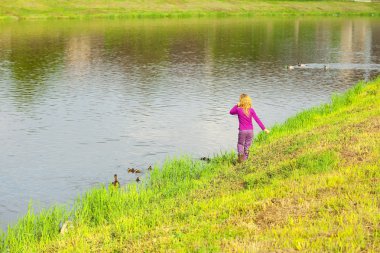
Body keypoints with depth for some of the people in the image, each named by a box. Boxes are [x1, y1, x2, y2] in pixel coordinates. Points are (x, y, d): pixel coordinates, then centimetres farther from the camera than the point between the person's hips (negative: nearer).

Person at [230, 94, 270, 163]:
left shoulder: (238, 110, -9)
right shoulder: (251, 110, -5)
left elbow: (231, 112, 11)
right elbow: (257, 120, -6)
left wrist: (236, 105, 7)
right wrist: (264, 128, -4)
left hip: (242, 131, -2)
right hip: (250, 131, 2)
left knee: (240, 144, 15)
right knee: (247, 145, 14)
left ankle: (240, 153, -12)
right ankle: (245, 159, 17)